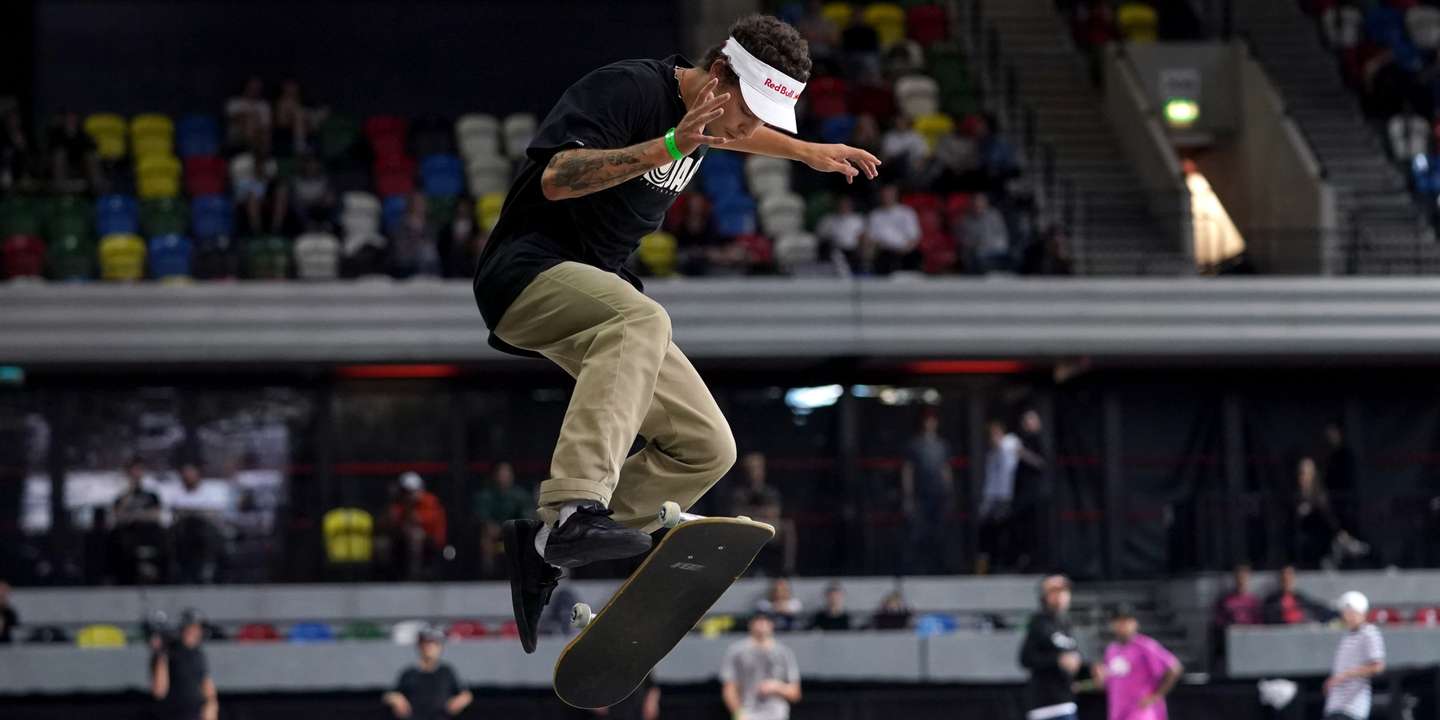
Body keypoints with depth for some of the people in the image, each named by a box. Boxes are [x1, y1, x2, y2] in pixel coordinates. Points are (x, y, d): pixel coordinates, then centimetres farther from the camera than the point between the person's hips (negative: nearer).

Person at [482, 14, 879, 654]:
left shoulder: (698, 106, 11)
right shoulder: (627, 88, -16)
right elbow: (556, 179, -29)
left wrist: (808, 152, 40)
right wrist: (665, 148, -35)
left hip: (601, 287, 9)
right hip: (529, 270, -9)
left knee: (707, 448, 0)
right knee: (641, 319, -41)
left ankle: (544, 550, 0)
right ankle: (574, 510, -55)